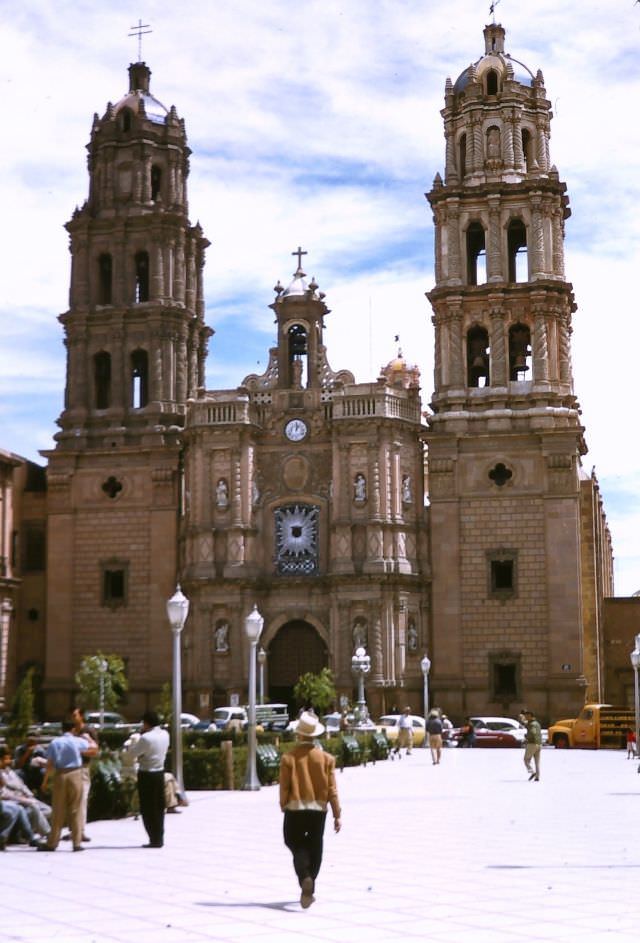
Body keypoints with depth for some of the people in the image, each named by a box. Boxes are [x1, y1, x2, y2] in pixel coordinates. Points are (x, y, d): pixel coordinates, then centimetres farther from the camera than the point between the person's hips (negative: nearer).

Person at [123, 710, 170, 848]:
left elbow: (131, 755, -15)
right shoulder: (165, 734, 5)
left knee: (148, 809, 0)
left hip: (147, 775, -7)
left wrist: (132, 745, 5)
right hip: (160, 773, 7)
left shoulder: (146, 738, -19)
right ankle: (159, 838, 17)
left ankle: (154, 840, -1)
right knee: (159, 808, 13)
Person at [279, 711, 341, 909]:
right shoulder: (325, 758, -4)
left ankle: (305, 879, -18)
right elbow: (332, 789, -3)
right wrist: (337, 815, 3)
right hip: (318, 810, 2)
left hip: (295, 810, -2)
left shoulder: (289, 758, -10)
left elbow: (284, 787, -7)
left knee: (297, 847, 9)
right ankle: (309, 889, 18)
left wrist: (284, 807, 11)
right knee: (314, 848, 15)